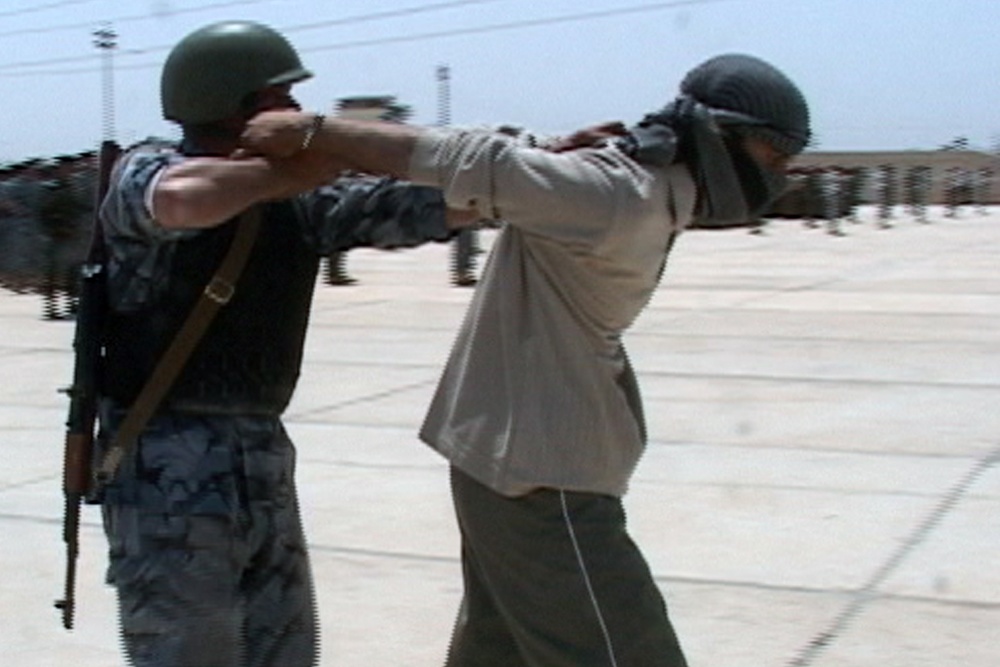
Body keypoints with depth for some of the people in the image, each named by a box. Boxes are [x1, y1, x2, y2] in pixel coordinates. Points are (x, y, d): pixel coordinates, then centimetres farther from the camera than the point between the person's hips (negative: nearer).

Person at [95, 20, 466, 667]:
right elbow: (182, 201, -35)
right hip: (168, 466, -7)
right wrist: (290, 172, -20)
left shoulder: (302, 198, 7)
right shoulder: (145, 172, -10)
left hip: (262, 454, 7)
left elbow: (423, 205, 6)